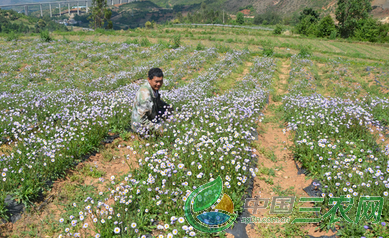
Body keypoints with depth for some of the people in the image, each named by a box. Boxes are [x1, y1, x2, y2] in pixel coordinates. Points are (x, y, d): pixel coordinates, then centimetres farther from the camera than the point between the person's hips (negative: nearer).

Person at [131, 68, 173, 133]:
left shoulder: (154, 87, -6)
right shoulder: (145, 95, -33)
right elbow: (142, 119, -30)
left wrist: (167, 106, 1)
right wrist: (156, 127, -25)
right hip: (142, 126, -9)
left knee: (170, 109, 11)